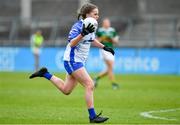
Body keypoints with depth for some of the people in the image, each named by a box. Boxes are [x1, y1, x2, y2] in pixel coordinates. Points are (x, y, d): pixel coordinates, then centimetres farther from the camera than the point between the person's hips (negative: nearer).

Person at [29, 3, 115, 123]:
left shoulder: (91, 26, 8)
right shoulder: (78, 26, -18)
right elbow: (71, 43, -28)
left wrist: (104, 47, 24)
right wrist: (83, 34, -39)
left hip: (79, 61, 9)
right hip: (72, 60, -9)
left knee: (66, 90, 16)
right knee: (90, 85, -16)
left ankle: (45, 74, 28)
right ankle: (92, 116, -14)